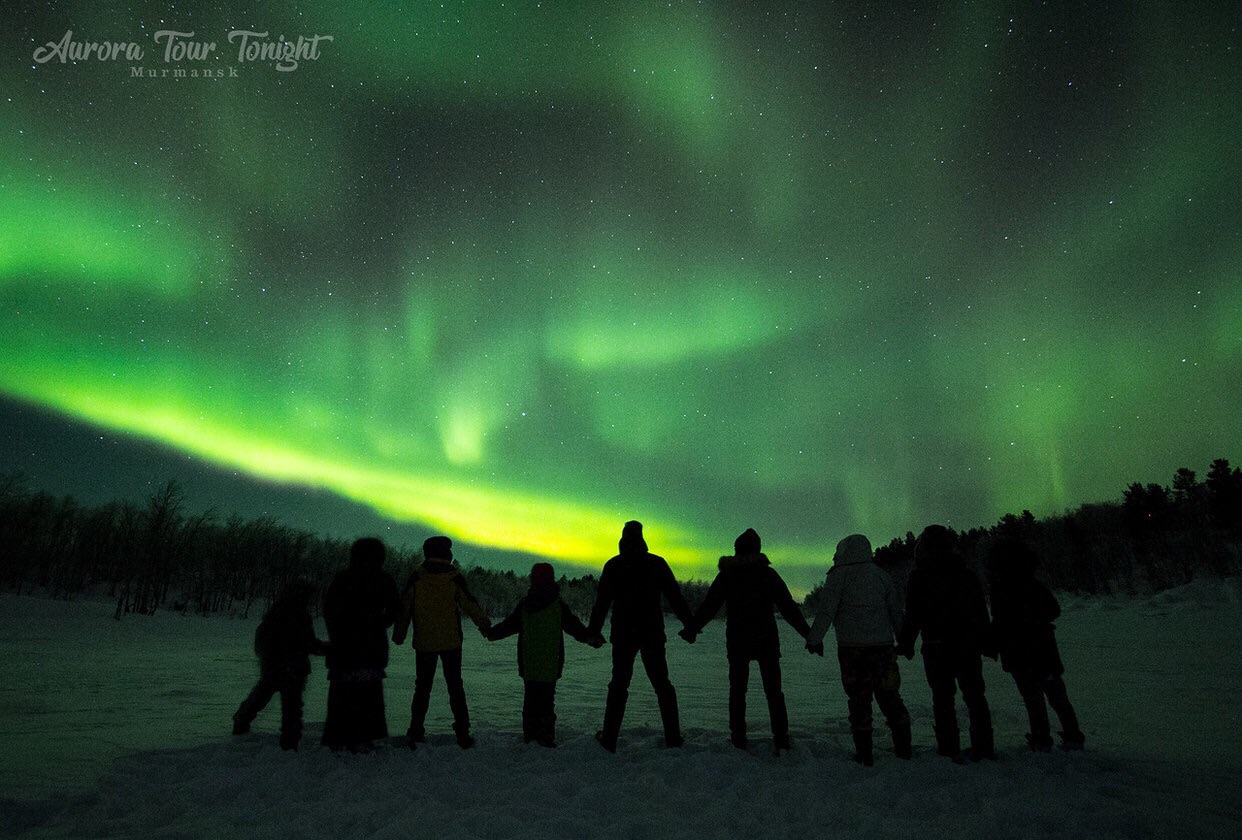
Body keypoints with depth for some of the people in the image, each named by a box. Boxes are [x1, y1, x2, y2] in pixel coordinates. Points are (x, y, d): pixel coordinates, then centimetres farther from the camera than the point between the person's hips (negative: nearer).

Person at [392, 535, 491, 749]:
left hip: (423, 643, 1)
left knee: (422, 687, 12)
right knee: (455, 687, 9)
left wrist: (399, 635, 12)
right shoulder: (454, 577, -6)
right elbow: (470, 605, -2)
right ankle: (462, 733, 7)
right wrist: (484, 624, 12)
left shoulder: (416, 577, -3)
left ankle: (416, 733, 10)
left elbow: (405, 607, 1)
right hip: (451, 642, -1)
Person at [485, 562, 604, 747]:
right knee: (547, 698, 0)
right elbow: (574, 626, -5)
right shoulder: (559, 605, -6)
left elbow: (509, 625, 9)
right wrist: (592, 638, 5)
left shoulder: (524, 604, 1)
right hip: (549, 664, -3)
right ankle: (545, 736, -1)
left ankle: (530, 733, 18)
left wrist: (491, 633, 24)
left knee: (530, 697, 13)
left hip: (528, 664, 3)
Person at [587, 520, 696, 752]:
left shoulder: (613, 566, -2)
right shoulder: (657, 563, -1)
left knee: (619, 685, 9)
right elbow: (675, 597, 0)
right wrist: (690, 624, 9)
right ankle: (673, 738, 9)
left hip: (623, 635, 0)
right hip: (653, 634, 0)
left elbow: (601, 602, -1)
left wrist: (593, 630, 9)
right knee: (662, 684, 10)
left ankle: (609, 738, 8)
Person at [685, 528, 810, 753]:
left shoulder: (726, 575, 1)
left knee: (737, 690, 10)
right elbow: (789, 607, 0)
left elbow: (708, 606, 2)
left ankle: (738, 739, 9)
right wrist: (809, 634, 7)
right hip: (767, 640, 0)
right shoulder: (768, 573, 0)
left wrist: (692, 629, 13)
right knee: (773, 691, 7)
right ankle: (781, 740, 1)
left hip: (737, 641, 0)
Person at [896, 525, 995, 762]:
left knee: (943, 698, 3)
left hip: (937, 648, -4)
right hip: (968, 646, 4)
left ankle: (949, 749, 4)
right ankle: (983, 746, 17)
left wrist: (905, 643, 1)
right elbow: (982, 611, 9)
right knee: (974, 696, 13)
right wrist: (986, 643, 16)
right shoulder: (966, 574, 6)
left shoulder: (919, 577, -9)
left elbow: (913, 615, -10)